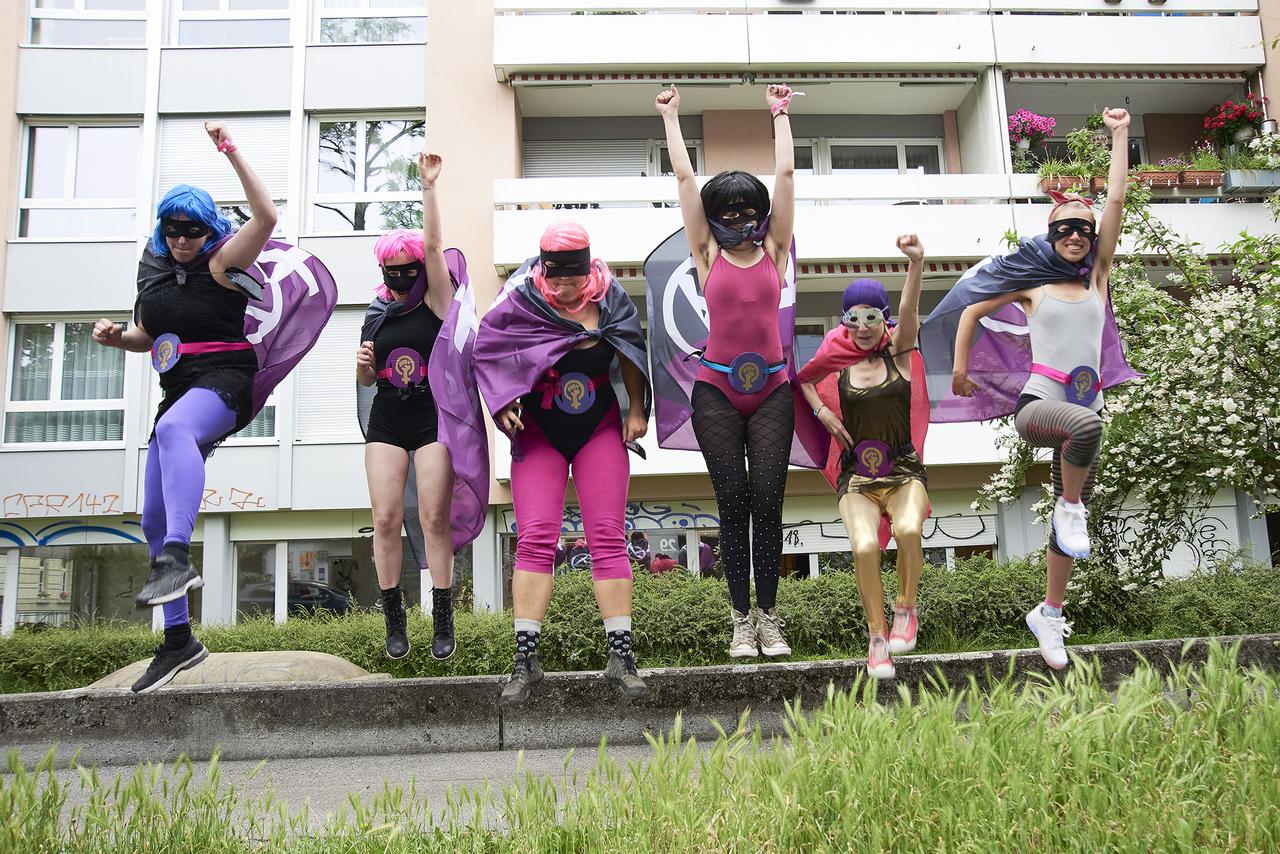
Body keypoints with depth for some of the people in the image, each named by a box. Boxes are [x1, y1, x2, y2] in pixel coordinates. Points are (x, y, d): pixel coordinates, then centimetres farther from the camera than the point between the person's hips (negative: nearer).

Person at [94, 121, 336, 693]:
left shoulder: (222, 264, -5)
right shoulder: (156, 272, 14)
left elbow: (267, 216, -21)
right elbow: (147, 338, 26)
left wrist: (230, 152, -23)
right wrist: (114, 336, 5)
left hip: (225, 381, -8)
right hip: (179, 390, 8)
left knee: (173, 429, -43)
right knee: (153, 519, 6)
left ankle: (177, 558, -56)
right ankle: (178, 640, 16)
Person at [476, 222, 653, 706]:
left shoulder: (609, 298, -3)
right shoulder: (521, 299, -8)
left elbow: (630, 354, 10)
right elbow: (486, 352, 1)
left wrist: (636, 410, 5)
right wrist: (502, 405, -10)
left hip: (601, 431, 1)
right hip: (538, 434, -1)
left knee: (608, 538, -5)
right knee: (535, 540, -10)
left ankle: (621, 656, -3)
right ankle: (525, 658, -7)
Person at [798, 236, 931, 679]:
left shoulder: (898, 351, 1)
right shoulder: (838, 357, 5)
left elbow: (910, 309, -18)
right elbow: (802, 378, 25)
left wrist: (916, 263, -36)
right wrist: (822, 410, 7)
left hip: (904, 471, -1)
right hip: (856, 476, 1)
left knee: (909, 530, -31)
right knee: (865, 547, -25)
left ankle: (905, 610, -3)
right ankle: (877, 637, -4)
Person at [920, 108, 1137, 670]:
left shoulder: (1098, 277, 13)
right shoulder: (1031, 284, 8)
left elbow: (1116, 200, 11)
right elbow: (971, 311, 15)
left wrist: (1120, 134, 13)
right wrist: (959, 366, 6)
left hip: (1083, 414, 4)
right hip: (1035, 404, -4)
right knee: (1086, 423, -39)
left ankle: (1049, 613, 19)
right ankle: (1071, 507, -14)